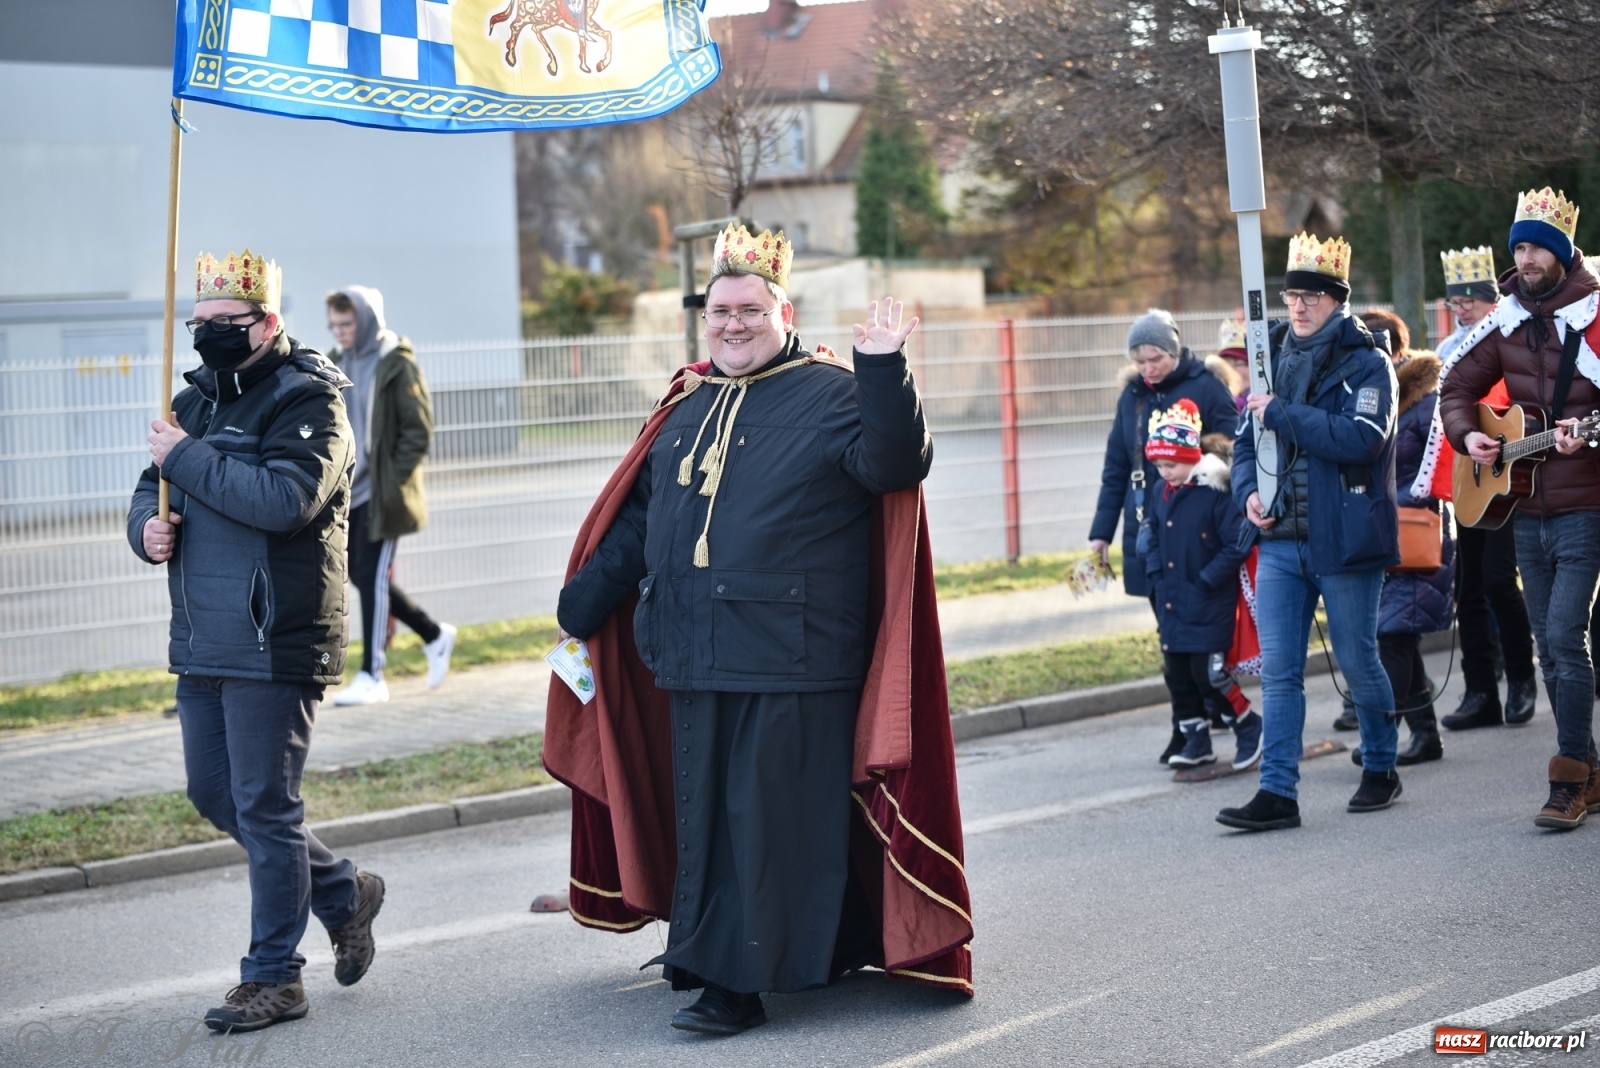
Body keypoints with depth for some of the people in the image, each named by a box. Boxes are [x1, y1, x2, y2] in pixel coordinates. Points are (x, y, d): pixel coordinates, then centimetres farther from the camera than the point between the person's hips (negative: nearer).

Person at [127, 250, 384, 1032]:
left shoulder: (307, 400, -11)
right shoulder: (195, 401, 14)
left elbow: (284, 499, -26)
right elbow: (150, 493, 20)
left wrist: (187, 458, -19)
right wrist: (148, 526, -4)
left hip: (275, 643, -8)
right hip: (200, 641, 8)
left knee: (264, 807, -2)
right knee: (213, 796, 14)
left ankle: (272, 979, 9)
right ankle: (343, 893, 33)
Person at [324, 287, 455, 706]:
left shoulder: (397, 365, -9)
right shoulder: (336, 363, 9)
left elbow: (419, 431, -11)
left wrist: (392, 480, -16)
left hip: (381, 493, -7)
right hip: (348, 490, 7)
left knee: (371, 576, -6)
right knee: (360, 575, 10)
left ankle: (371, 676, 1)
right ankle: (435, 635, 28)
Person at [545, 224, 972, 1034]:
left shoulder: (829, 394, -2)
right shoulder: (687, 409, 17)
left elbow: (896, 463, -19)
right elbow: (637, 521, 24)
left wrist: (884, 371, -31)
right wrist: (581, 606, 25)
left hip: (791, 662, -6)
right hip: (694, 660, 6)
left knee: (770, 819, -3)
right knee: (702, 813, 13)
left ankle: (739, 978, 2)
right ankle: (705, 950, 26)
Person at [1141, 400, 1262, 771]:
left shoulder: (1216, 492, -16)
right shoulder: (1161, 493, 6)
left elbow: (1237, 545, -17)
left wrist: (1207, 580, -17)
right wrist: (1156, 574, 6)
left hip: (1209, 605, -7)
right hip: (1171, 602, 7)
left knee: (1207, 672, -7)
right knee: (1177, 672, 10)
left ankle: (1249, 727, 14)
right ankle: (1196, 740, 22)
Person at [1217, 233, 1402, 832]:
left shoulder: (1367, 365, -5)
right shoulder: (1276, 362, 12)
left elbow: (1360, 439, -20)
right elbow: (1246, 439, 19)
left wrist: (1281, 413, -18)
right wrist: (1248, 490, -1)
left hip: (1344, 540, -5)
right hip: (1280, 539, 5)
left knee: (1358, 663, 7)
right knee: (1278, 670, 0)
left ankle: (1381, 768, 28)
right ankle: (1277, 793, 0)